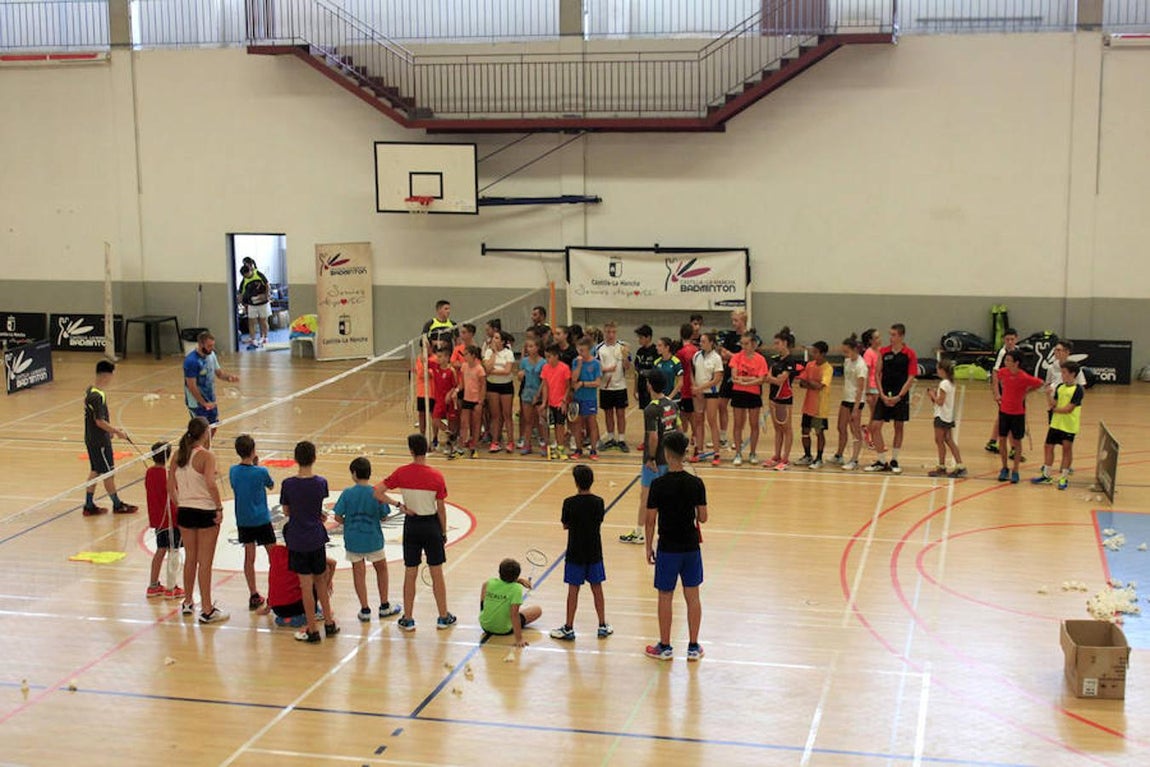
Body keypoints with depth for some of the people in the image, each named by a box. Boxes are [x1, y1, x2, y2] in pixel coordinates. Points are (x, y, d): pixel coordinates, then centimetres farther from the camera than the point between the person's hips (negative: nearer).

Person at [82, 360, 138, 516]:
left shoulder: (90, 390, 5)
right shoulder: (98, 396, -24)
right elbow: (100, 421, -24)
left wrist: (110, 430, 16)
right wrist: (117, 432, -15)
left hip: (92, 438, 9)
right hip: (100, 441, -9)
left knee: (95, 471, 16)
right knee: (108, 473, 4)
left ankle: (89, 505, 21)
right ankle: (117, 505, 17)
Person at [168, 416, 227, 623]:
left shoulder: (179, 454, 4)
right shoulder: (206, 455, -15)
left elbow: (170, 486, 7)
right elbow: (211, 484, -25)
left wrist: (178, 505, 16)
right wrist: (220, 508, -16)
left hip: (185, 511, 6)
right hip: (205, 512, -6)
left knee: (190, 559, 20)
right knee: (205, 562, 1)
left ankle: (187, 603, 32)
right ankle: (207, 610, 7)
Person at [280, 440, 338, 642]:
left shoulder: (288, 484, -11)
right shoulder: (321, 483, -8)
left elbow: (286, 512, 1)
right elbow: (319, 510, 2)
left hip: (297, 540, -1)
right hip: (317, 539, 2)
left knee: (306, 585, 3)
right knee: (320, 580, 17)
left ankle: (312, 629, 9)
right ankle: (329, 622, 23)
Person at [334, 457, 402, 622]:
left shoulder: (347, 493, -12)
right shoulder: (377, 493, -12)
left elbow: (338, 517, -9)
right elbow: (383, 517, -4)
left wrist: (349, 524, 9)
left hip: (353, 540, 0)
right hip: (373, 539, 0)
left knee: (358, 572, 10)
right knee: (381, 568, 19)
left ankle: (364, 610, 12)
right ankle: (384, 607, 26)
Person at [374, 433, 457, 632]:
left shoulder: (401, 473, -9)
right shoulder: (436, 477, -13)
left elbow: (377, 492, -12)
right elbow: (441, 508, -7)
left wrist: (399, 505, -8)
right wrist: (444, 533, 5)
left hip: (411, 525, 1)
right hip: (431, 524, -1)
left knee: (410, 574, 11)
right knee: (437, 574, 9)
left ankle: (408, 619, 17)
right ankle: (443, 617, 18)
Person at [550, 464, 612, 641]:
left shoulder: (569, 503, -14)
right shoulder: (598, 502, -8)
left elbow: (565, 525, -3)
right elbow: (599, 522, 4)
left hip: (575, 553, -2)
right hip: (594, 553, 2)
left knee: (573, 590, 5)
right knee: (597, 589, 12)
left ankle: (569, 628, 13)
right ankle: (603, 626, 20)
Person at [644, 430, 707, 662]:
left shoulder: (659, 485, -15)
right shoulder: (696, 483, -7)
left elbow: (650, 520, -10)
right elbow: (703, 518, -2)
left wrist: (649, 547, 2)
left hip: (668, 549, -3)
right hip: (691, 547, 3)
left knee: (665, 598, 9)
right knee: (692, 597, 12)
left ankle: (664, 647, 19)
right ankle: (693, 647, 19)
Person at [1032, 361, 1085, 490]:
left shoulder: (1078, 389, -13)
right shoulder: (1060, 387, 6)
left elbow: (1069, 409, -18)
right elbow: (1053, 404, 2)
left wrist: (1055, 409, -7)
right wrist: (1049, 394, -14)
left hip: (1069, 426, -6)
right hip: (1056, 423, 6)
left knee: (1067, 449, 4)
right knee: (1048, 446, 9)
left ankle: (1064, 478, 15)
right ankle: (1046, 475, 21)